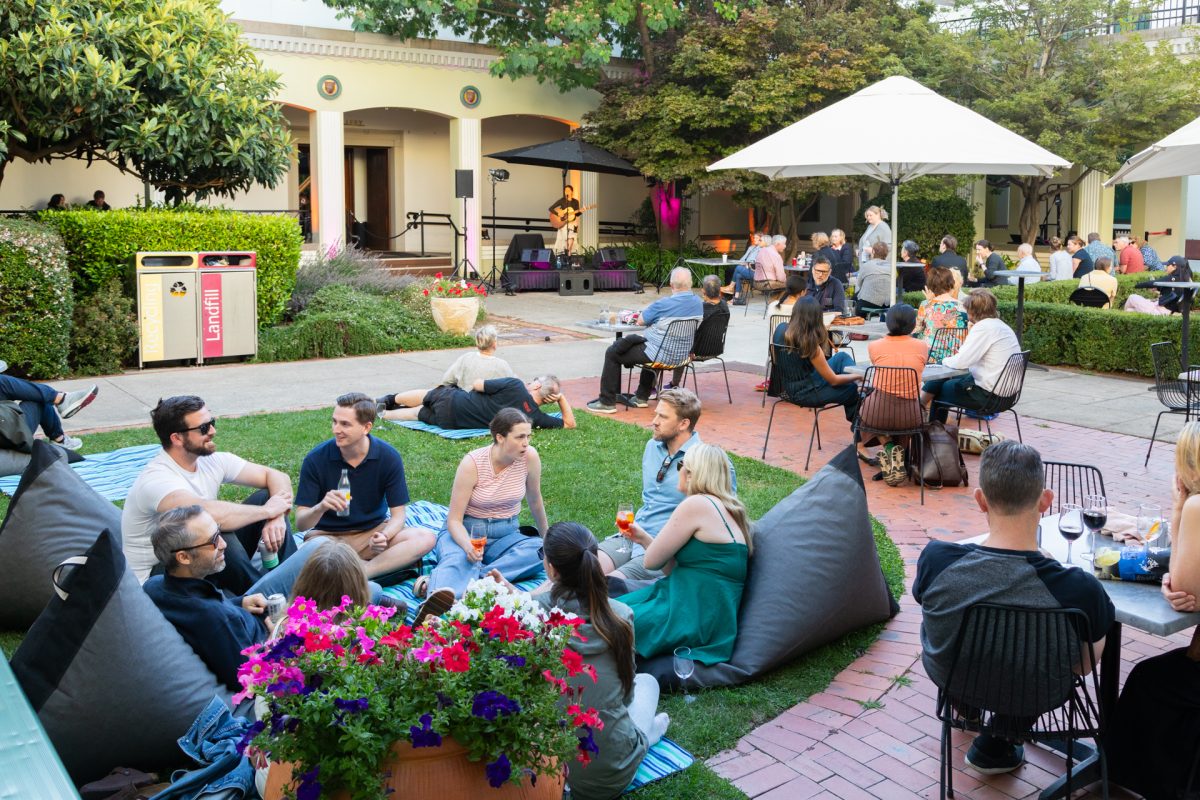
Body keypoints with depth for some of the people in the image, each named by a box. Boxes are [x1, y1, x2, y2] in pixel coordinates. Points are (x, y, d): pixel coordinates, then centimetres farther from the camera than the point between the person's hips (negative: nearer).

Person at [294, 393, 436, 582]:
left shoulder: (389, 457, -11)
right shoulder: (315, 459, -13)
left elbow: (397, 515, -7)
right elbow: (300, 522, -12)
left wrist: (384, 537, -29)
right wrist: (320, 508, -35)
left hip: (373, 531, 2)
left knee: (426, 538, -25)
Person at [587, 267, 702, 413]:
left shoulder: (664, 304, -21)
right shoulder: (699, 303, -1)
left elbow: (641, 321, -6)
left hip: (658, 354, -7)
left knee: (612, 353, 8)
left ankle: (607, 402, 9)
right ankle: (642, 397, 39)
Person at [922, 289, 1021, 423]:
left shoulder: (983, 327, -17)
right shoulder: (1002, 326, 12)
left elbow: (960, 362, -19)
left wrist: (945, 360, 0)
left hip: (990, 395, -9)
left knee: (942, 387, 13)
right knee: (941, 378, 15)